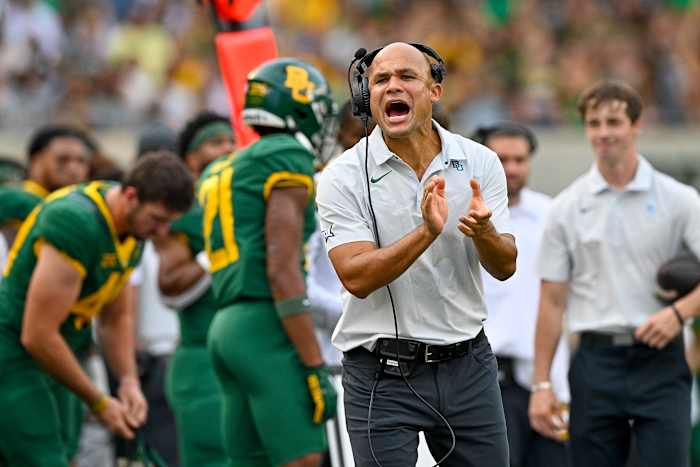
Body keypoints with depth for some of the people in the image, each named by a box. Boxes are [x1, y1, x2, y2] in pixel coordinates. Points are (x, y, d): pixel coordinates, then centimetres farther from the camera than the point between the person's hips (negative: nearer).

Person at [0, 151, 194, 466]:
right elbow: (37, 336, -25)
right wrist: (99, 404, -15)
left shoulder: (129, 232, 4)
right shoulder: (77, 224, -26)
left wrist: (129, 382, 1)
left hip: (44, 359, 10)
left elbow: (116, 318, 19)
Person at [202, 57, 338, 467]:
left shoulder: (221, 174, 23)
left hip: (229, 326, 9)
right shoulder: (289, 161, -5)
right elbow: (283, 272, -13)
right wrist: (316, 369, -15)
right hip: (267, 328, -9)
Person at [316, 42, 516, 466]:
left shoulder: (481, 162, 1)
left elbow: (505, 267, 0)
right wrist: (427, 232, -31)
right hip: (382, 374, -3)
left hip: (468, 364, 3)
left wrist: (483, 232, -23)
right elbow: (357, 278, -18)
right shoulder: (344, 177, -8)